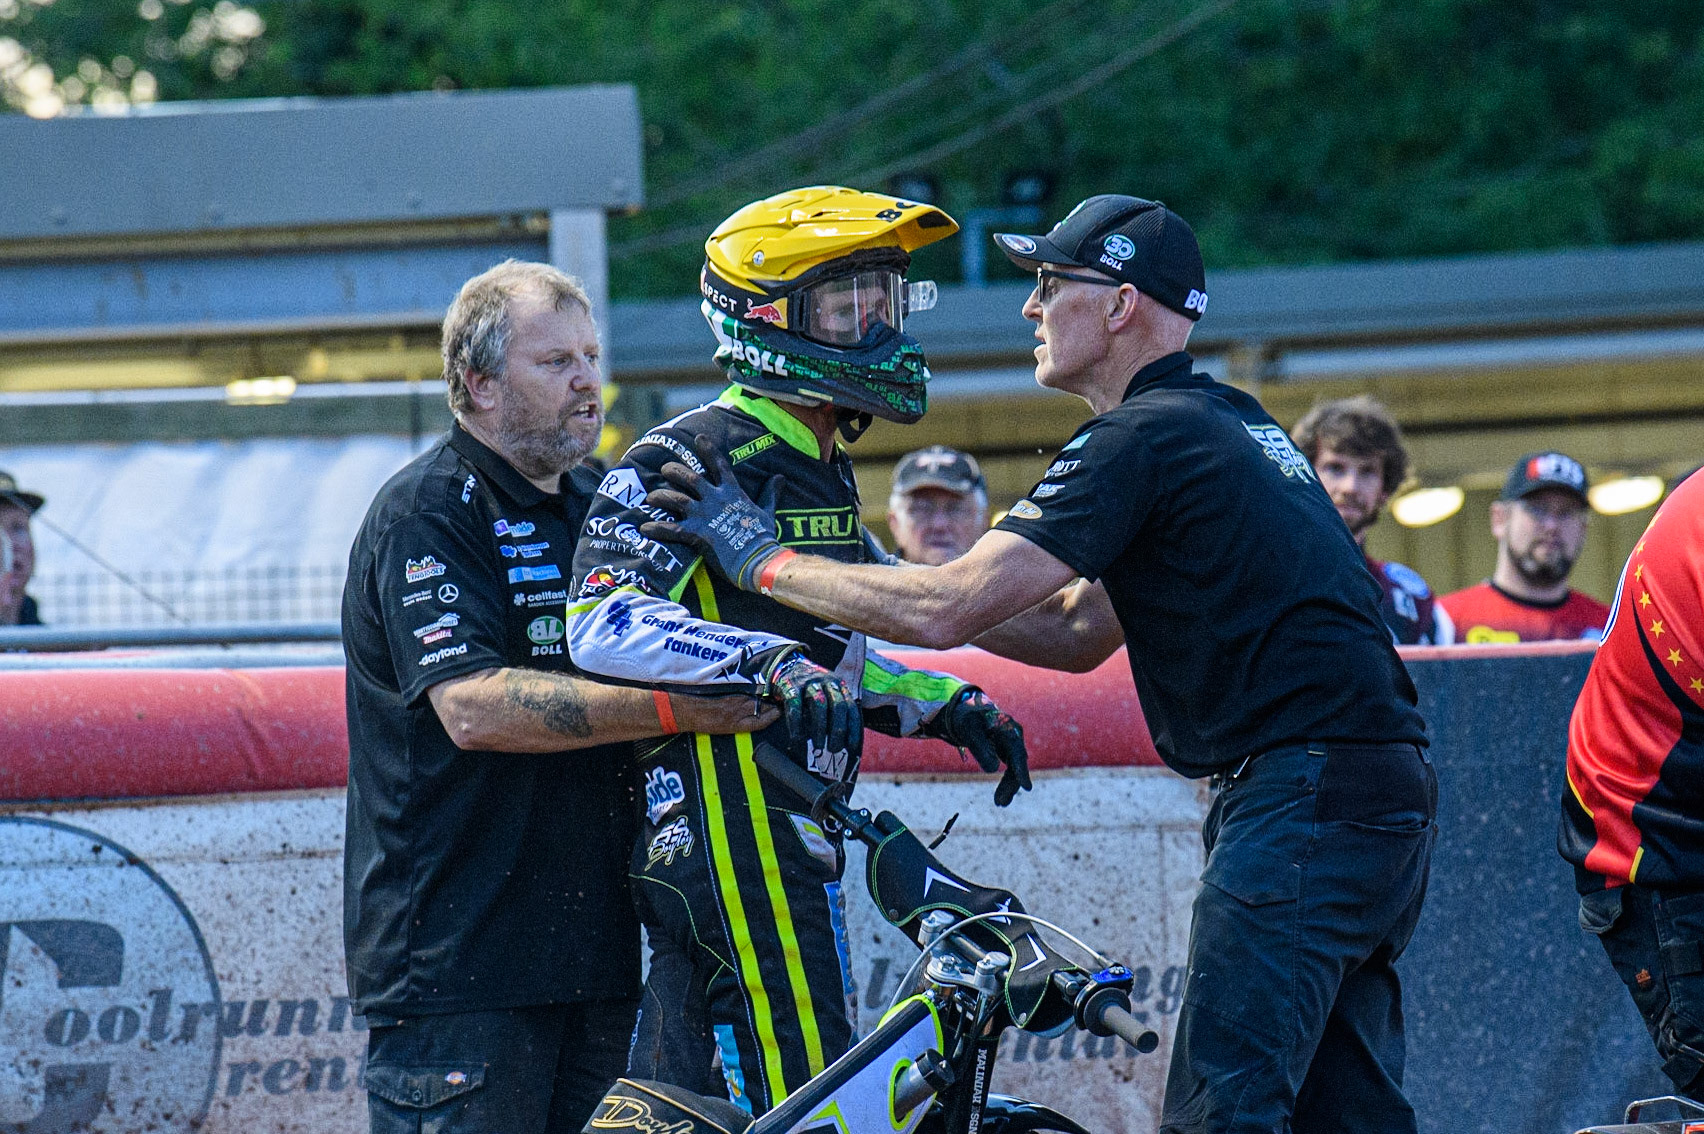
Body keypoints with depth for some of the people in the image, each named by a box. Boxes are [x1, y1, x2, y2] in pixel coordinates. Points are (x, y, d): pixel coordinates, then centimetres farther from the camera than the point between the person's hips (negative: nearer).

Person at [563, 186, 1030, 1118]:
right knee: (806, 1097, -13)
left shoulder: (823, 472, 20)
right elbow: (605, 627, -23)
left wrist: (948, 706, 18)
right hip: (729, 821, -10)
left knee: (681, 1093, 11)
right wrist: (771, 664, -33)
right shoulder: (685, 463, -10)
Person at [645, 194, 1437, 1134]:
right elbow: (1080, 630, 24)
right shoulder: (1232, 424, 20)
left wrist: (760, 559, -2)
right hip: (1387, 799, 10)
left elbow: (945, 610, -14)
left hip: (1304, 799, -10)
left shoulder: (1144, 439, -10)